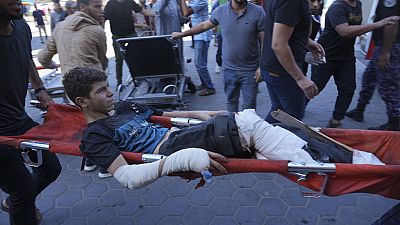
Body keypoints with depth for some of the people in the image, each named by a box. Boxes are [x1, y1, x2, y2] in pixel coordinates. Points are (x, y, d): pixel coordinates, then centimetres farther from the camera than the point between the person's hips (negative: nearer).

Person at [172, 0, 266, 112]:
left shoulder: (257, 12, -8)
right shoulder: (220, 11, 0)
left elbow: (264, 41, -6)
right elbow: (204, 25, 16)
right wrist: (181, 34, 21)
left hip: (250, 70, -2)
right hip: (229, 69, 3)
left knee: (249, 106, 3)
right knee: (231, 102, 16)